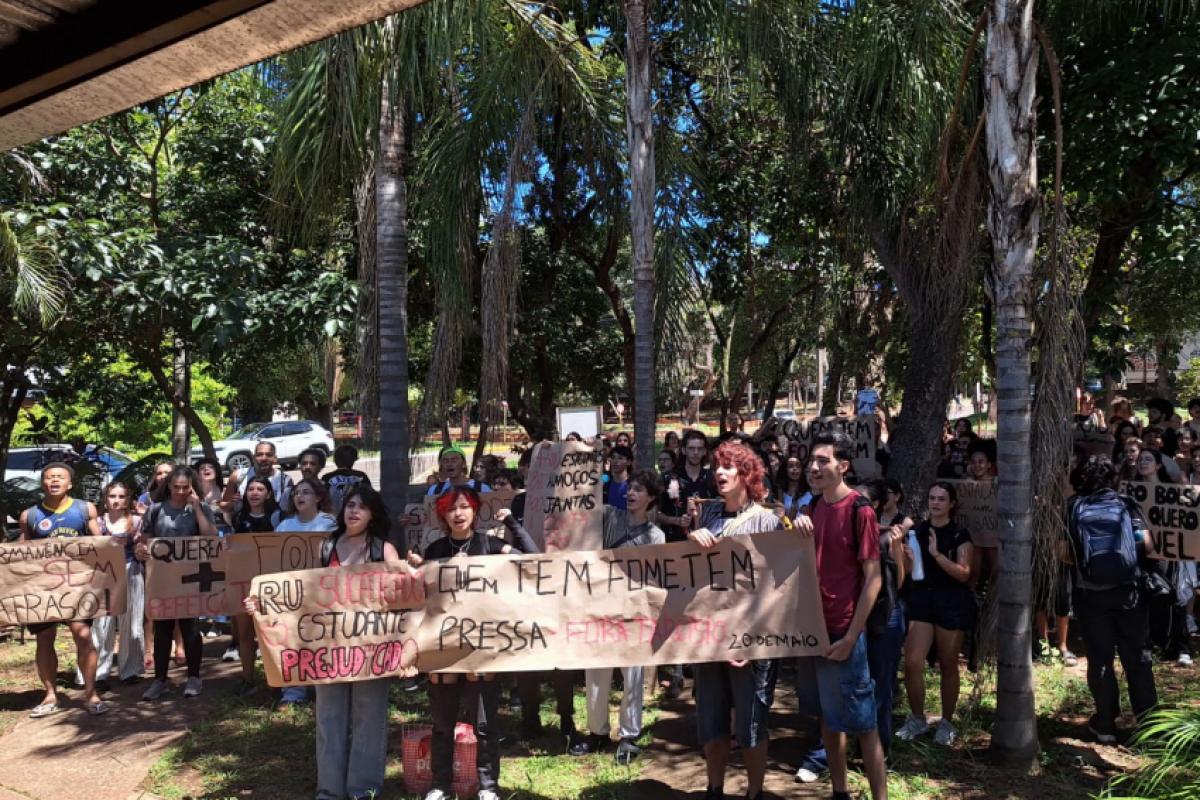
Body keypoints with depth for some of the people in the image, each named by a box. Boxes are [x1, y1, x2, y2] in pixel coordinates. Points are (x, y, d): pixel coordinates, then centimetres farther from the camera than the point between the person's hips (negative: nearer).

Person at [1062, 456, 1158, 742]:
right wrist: (1131, 558, 14)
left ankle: (1105, 724, 16)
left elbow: (1063, 553, -5)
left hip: (1091, 594, 0)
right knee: (1137, 656, 13)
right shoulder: (1127, 505, 1)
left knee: (1099, 659, 8)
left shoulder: (1073, 508, 1)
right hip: (1129, 591, 0)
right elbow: (1147, 546, -6)